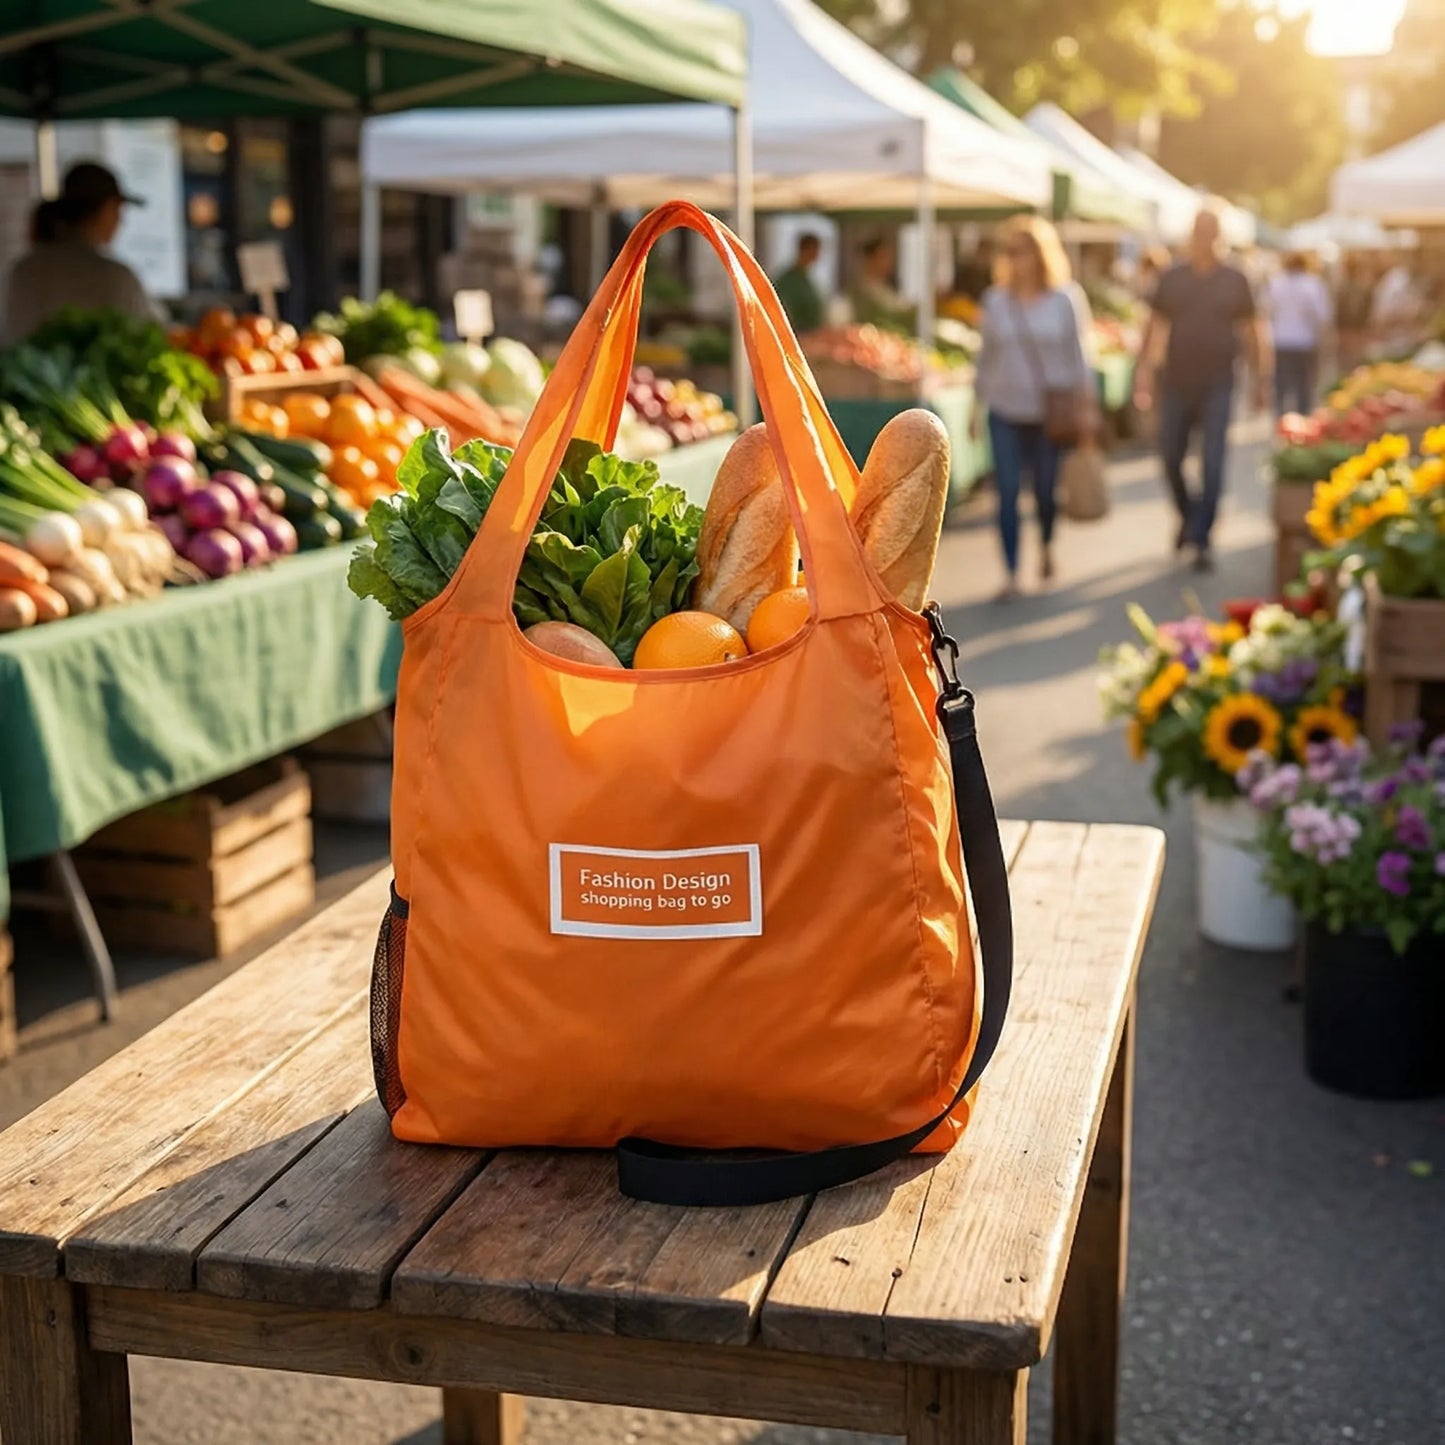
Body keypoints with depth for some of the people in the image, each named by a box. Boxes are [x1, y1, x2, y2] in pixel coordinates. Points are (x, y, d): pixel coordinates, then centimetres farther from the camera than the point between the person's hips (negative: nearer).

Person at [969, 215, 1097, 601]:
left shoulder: (1065, 300, 0)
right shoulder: (995, 300, 5)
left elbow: (1077, 353, 3)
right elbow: (987, 354, 12)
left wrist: (1087, 404, -1)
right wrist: (977, 404, 11)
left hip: (1051, 411, -1)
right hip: (1006, 411, 1)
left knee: (1046, 489, 6)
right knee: (1007, 492, -6)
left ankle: (1046, 547, 38)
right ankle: (1011, 575, -1)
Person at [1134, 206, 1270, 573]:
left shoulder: (1234, 281, 3)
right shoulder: (1172, 279, 4)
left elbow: (1251, 332, 7)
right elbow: (1155, 329, 4)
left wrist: (1261, 379, 6)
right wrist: (1143, 375, -4)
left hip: (1217, 387, -1)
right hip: (1176, 386, 2)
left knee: (1213, 464, -7)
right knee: (1171, 459, 8)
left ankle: (1201, 539, -2)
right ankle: (1187, 515, 34)